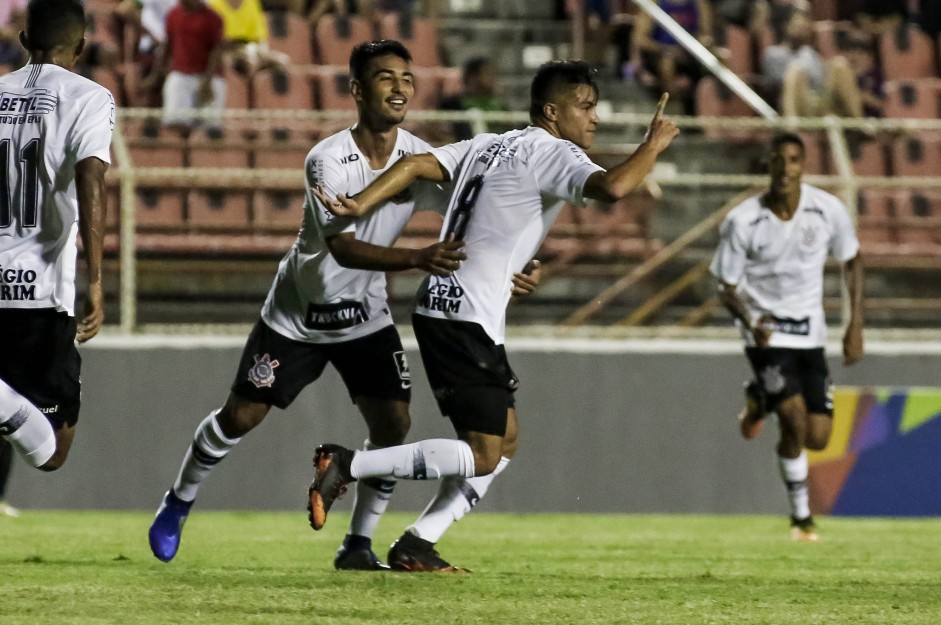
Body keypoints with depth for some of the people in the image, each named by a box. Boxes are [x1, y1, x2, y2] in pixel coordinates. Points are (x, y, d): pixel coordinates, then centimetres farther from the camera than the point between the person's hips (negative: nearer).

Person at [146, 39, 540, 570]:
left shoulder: (421, 159, -12)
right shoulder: (329, 160, -26)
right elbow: (344, 248, -35)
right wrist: (419, 259, -49)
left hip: (366, 317, 4)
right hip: (299, 313, -4)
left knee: (394, 423, -11)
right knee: (241, 417, 3)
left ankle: (359, 544, 3)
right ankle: (179, 503, 27)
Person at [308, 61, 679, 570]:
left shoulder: (489, 145, 19)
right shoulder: (553, 154, -8)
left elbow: (415, 164, 10)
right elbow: (611, 188, -25)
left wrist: (359, 206, 1)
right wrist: (653, 146, -10)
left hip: (439, 307, 10)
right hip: (467, 317, -10)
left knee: (506, 439, 16)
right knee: (482, 456, -10)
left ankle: (417, 543, 11)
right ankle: (347, 466, -15)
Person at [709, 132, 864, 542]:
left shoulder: (828, 211, -10)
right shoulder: (742, 221, -15)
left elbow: (852, 262, 7)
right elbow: (727, 287, -7)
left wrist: (855, 326, 0)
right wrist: (751, 322, -27)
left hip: (809, 332, 3)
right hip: (766, 332, -3)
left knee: (818, 438, 0)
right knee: (796, 422, -19)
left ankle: (760, 401, 33)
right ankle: (801, 517, 2)